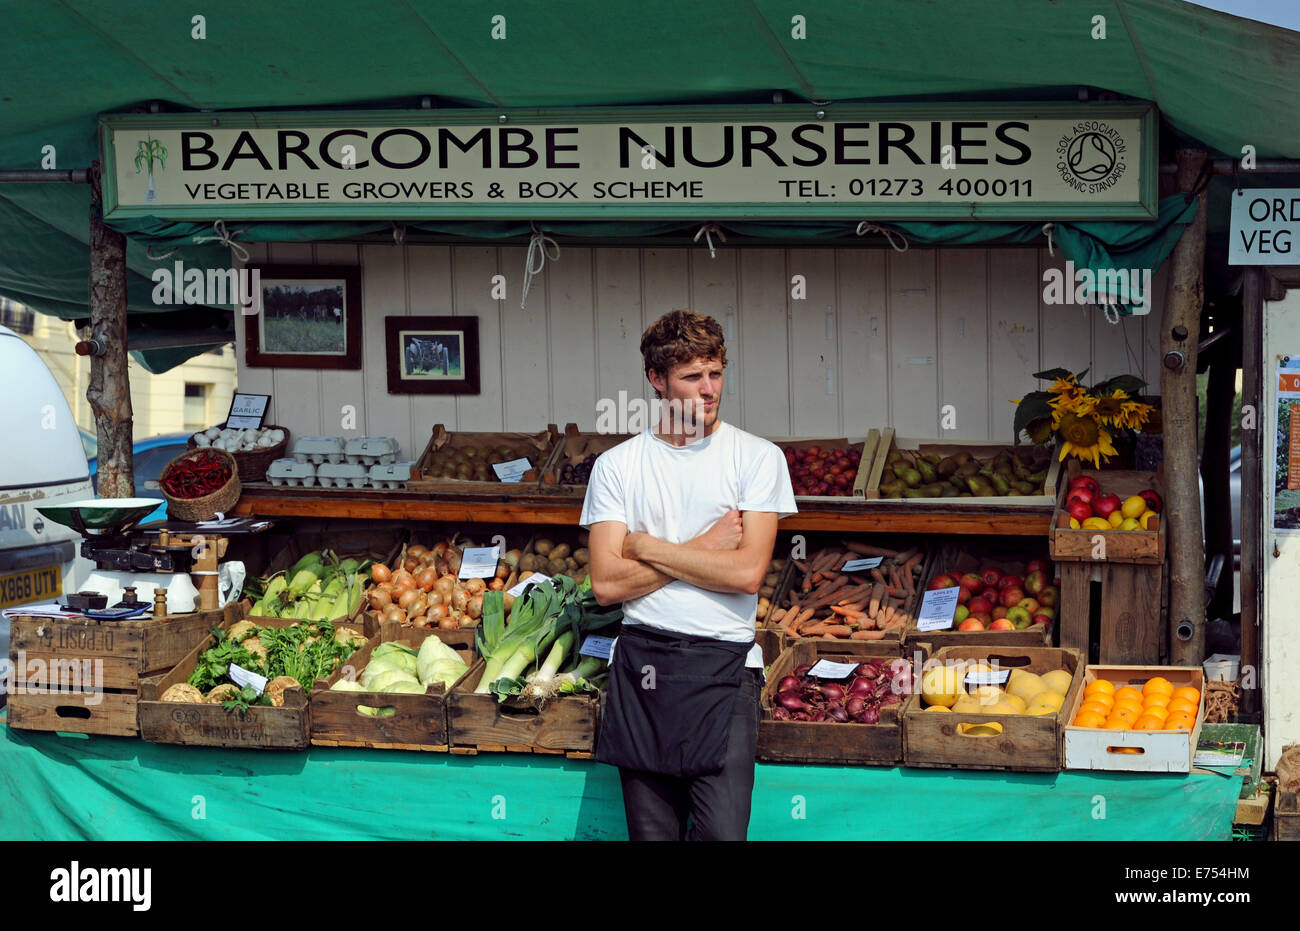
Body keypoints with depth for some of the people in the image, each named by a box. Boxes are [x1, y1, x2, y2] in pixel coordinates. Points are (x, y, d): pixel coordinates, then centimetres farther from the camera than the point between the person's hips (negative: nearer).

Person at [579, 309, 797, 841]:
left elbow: (747, 572, -9)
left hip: (723, 662, -2)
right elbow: (606, 584, -1)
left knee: (722, 831, -12)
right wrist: (700, 550, -6)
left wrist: (647, 547, -3)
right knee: (651, 831, 5)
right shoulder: (616, 466, 8)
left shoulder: (757, 458, 3)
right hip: (641, 660, 2)